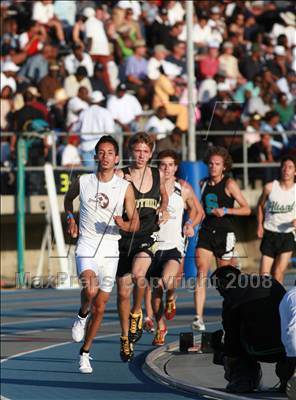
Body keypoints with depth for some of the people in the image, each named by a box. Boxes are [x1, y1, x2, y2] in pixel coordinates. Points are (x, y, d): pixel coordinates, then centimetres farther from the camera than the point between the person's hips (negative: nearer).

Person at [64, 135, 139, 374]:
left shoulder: (125, 187, -2)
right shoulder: (83, 182, 1)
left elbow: (135, 224, 1)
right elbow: (69, 198, 24)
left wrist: (123, 225, -21)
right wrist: (71, 219, 7)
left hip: (110, 250, 1)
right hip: (86, 247, -1)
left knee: (100, 307, 6)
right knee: (90, 290, -29)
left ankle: (85, 352, 22)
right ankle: (82, 316, 5)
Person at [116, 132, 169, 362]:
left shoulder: (157, 176, 6)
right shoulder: (121, 177, -5)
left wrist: (163, 210, 6)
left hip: (148, 237, 0)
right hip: (124, 237, 0)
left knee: (137, 274, -30)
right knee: (123, 291, 5)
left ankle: (137, 313, -2)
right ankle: (126, 338, 23)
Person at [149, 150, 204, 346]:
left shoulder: (184, 188, 2)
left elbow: (198, 211, 16)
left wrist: (190, 224, -1)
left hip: (174, 245, -2)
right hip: (154, 244, 2)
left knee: (167, 282, -26)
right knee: (156, 289, 8)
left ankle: (171, 297, 10)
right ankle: (160, 328, 27)